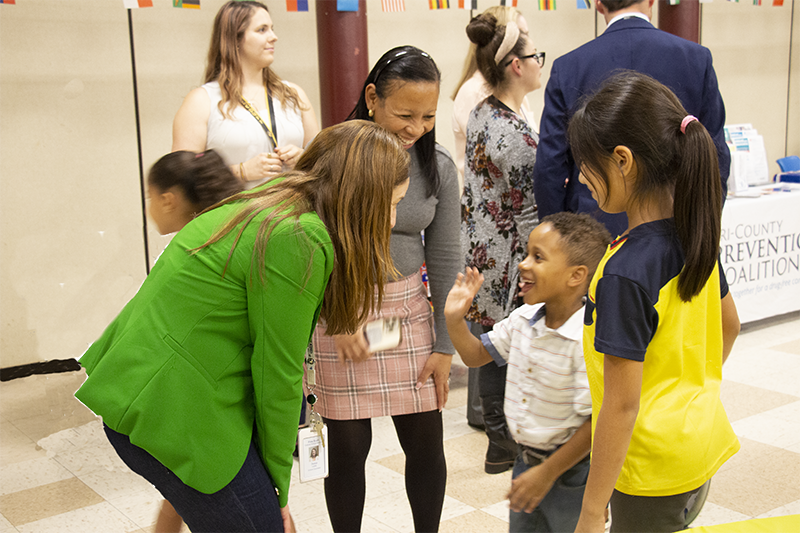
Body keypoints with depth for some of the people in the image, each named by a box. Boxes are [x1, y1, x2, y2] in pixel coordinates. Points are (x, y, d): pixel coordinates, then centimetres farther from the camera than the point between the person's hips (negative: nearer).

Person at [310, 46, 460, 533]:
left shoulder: (439, 167, -2)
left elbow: (445, 259, 3)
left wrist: (444, 346, 3)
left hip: (409, 310, 3)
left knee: (427, 443, 9)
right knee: (349, 447, 5)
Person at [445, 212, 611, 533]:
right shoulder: (524, 320, -3)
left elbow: (596, 422, -25)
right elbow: (476, 355, 12)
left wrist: (547, 473, -20)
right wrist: (454, 319, -6)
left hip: (572, 472, -7)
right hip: (527, 460, 7)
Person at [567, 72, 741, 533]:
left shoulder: (624, 273, -28)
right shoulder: (697, 235, -3)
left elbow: (621, 403, -24)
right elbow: (730, 326, 12)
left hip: (653, 463, -8)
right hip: (704, 447, 8)